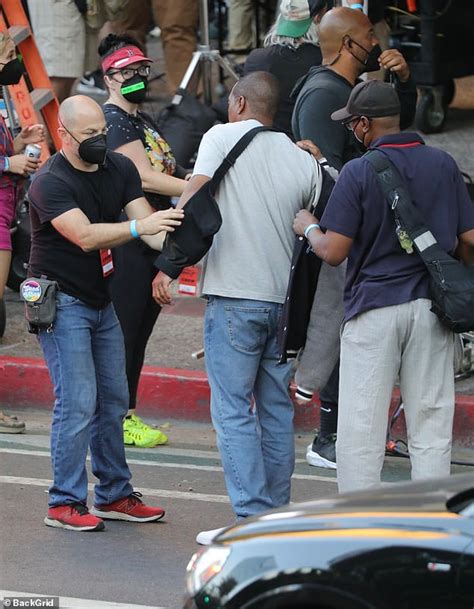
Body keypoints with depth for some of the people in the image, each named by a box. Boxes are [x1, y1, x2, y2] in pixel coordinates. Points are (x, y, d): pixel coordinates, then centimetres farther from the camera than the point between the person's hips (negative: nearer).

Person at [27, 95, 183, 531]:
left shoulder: (119, 169, 2)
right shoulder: (50, 182, -19)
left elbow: (148, 224, -6)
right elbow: (85, 236, -32)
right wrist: (137, 227, -44)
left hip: (101, 299, 7)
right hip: (62, 302, -7)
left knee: (113, 400, 11)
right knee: (78, 401, -12)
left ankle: (115, 495, 20)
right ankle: (65, 504, -6)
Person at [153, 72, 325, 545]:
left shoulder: (223, 137, -3)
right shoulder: (304, 160, 9)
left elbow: (192, 200, -13)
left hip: (235, 297, -5)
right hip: (285, 300, 5)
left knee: (233, 412, -4)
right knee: (277, 412, 13)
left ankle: (252, 520, -10)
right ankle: (278, 517, 16)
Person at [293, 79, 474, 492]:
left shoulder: (358, 172, -10)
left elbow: (333, 252, -11)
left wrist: (309, 227, 9)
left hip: (374, 308, -4)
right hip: (431, 308, 4)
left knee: (361, 430, 1)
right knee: (431, 425, 9)